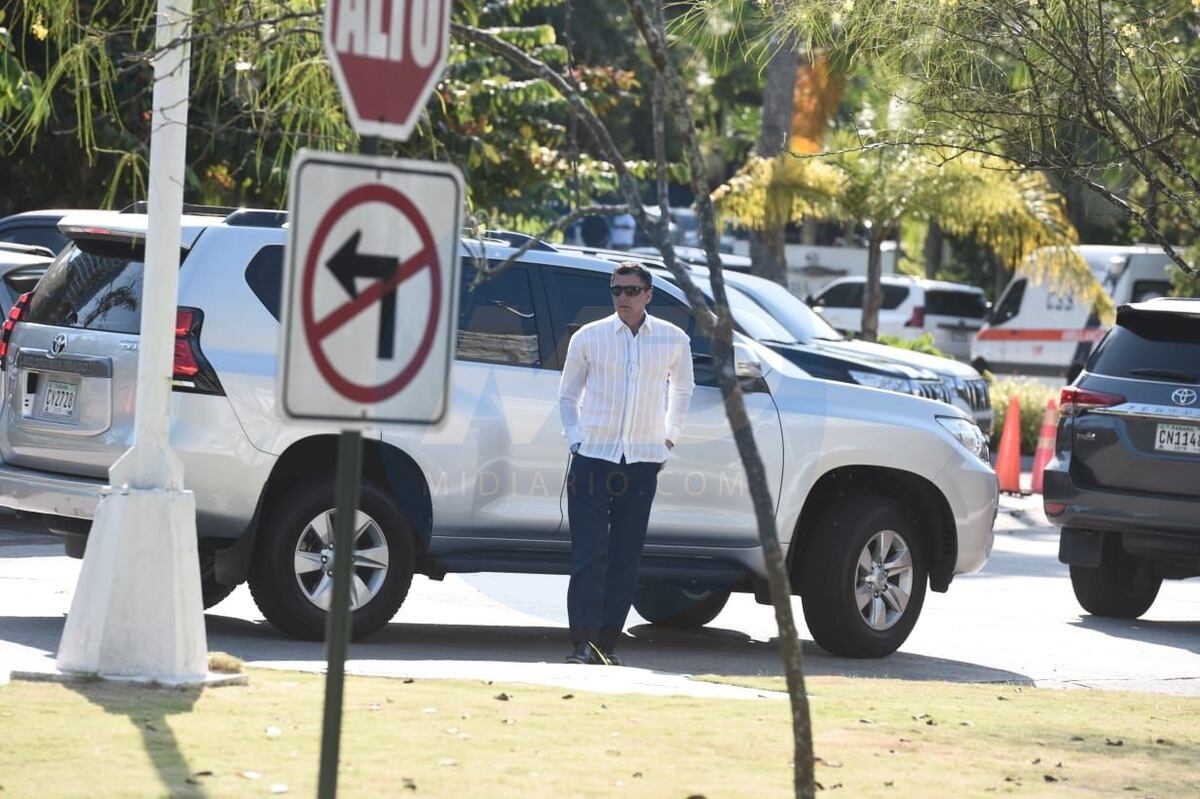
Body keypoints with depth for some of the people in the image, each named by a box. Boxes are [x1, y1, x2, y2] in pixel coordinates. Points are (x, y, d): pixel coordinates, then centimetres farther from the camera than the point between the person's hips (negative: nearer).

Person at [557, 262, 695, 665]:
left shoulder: (673, 341, 4)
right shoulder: (589, 338, 1)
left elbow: (682, 389, 23)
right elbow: (568, 394, 12)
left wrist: (670, 436, 15)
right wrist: (575, 437, 1)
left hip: (643, 463, 2)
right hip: (593, 459, -2)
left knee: (625, 557, 3)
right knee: (589, 555, -8)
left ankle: (607, 643, 7)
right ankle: (583, 643, -11)